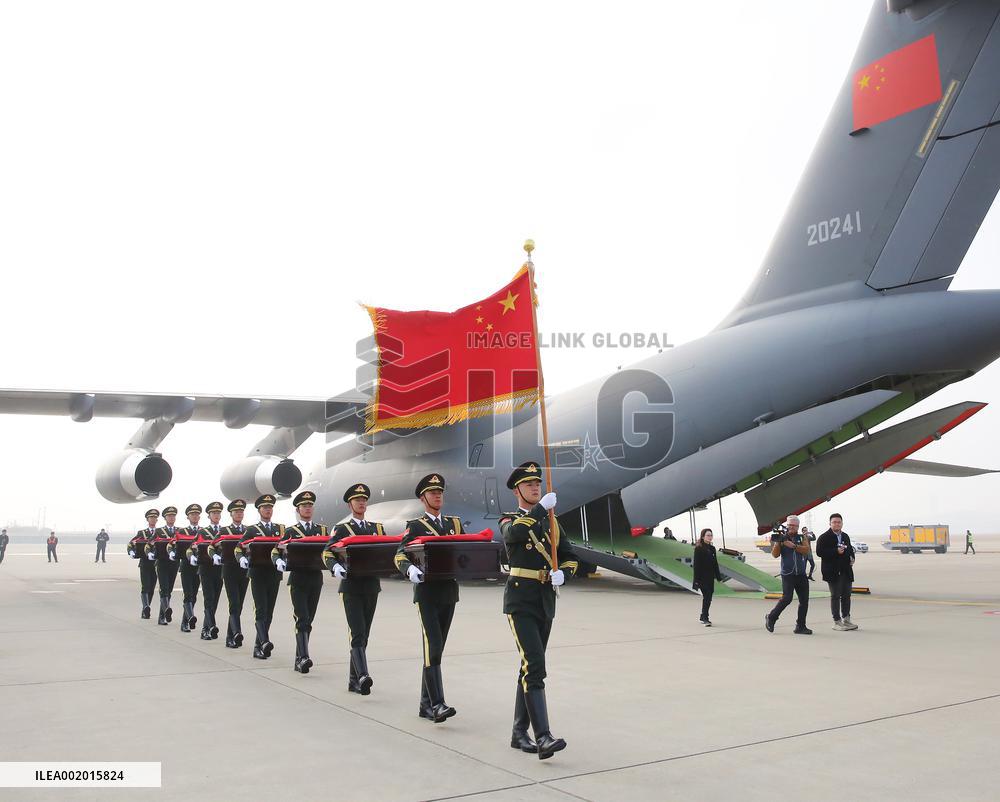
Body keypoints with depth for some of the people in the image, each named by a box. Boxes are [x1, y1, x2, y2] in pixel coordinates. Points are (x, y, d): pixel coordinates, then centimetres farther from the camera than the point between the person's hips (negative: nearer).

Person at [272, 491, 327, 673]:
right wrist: (279, 561, -21)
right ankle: (303, 657, -17)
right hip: (298, 579, -3)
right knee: (302, 619, -12)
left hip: (316, 578, 4)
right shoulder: (291, 532, 4)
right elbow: (275, 552, 0)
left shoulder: (322, 530, 13)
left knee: (309, 619, 7)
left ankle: (299, 658, 16)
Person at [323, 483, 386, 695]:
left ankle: (354, 680, 18)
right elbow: (327, 553, -9)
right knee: (357, 633, -14)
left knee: (363, 634, 9)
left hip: (371, 586, 5)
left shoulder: (377, 528, 14)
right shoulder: (342, 529, 1)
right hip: (351, 587, -5)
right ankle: (362, 676, -22)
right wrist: (336, 567, -29)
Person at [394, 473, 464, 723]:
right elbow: (399, 556, -11)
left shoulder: (454, 523, 15)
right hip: (427, 593, -5)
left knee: (435, 650, 11)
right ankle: (436, 704, -12)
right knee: (433, 649, -12)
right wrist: (410, 569, -32)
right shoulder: (415, 526, 0)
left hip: (449, 593, 5)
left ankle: (426, 705, 19)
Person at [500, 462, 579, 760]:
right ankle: (543, 736, -20)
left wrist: (562, 573, -9)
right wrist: (541, 507, -29)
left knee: (530, 667, 12)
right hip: (520, 602, -6)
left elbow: (570, 557, 12)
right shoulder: (509, 520, -1)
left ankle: (519, 732, 22)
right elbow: (514, 533, -26)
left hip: (546, 602, 6)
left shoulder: (551, 523, 15)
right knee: (534, 666, -16)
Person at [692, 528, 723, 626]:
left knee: (708, 598, 10)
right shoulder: (699, 549, -8)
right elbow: (696, 565, -12)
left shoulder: (712, 548, 12)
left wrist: (719, 577, 14)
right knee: (706, 597, -13)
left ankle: (703, 617, 22)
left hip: (710, 577, 7)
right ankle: (705, 618, -12)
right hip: (702, 577, -7)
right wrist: (696, 580, -16)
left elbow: (715, 564, 17)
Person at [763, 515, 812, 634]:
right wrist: (778, 542, -19)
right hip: (787, 574, -4)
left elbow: (806, 550, -9)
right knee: (787, 598, -12)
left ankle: (800, 626, 9)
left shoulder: (801, 538, 9)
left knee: (804, 600, 1)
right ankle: (771, 618, 7)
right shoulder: (781, 538, 2)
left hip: (801, 574, 4)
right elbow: (775, 555, -5)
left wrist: (793, 545, -21)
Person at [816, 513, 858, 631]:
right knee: (835, 596, 0)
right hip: (833, 572, -6)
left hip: (846, 571, 6)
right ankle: (837, 622, 6)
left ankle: (846, 620, 21)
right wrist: (836, 551, -23)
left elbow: (850, 549, 26)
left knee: (846, 595, 10)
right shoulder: (824, 537, -7)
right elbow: (819, 551, -17)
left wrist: (852, 559, 5)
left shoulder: (845, 536, 14)